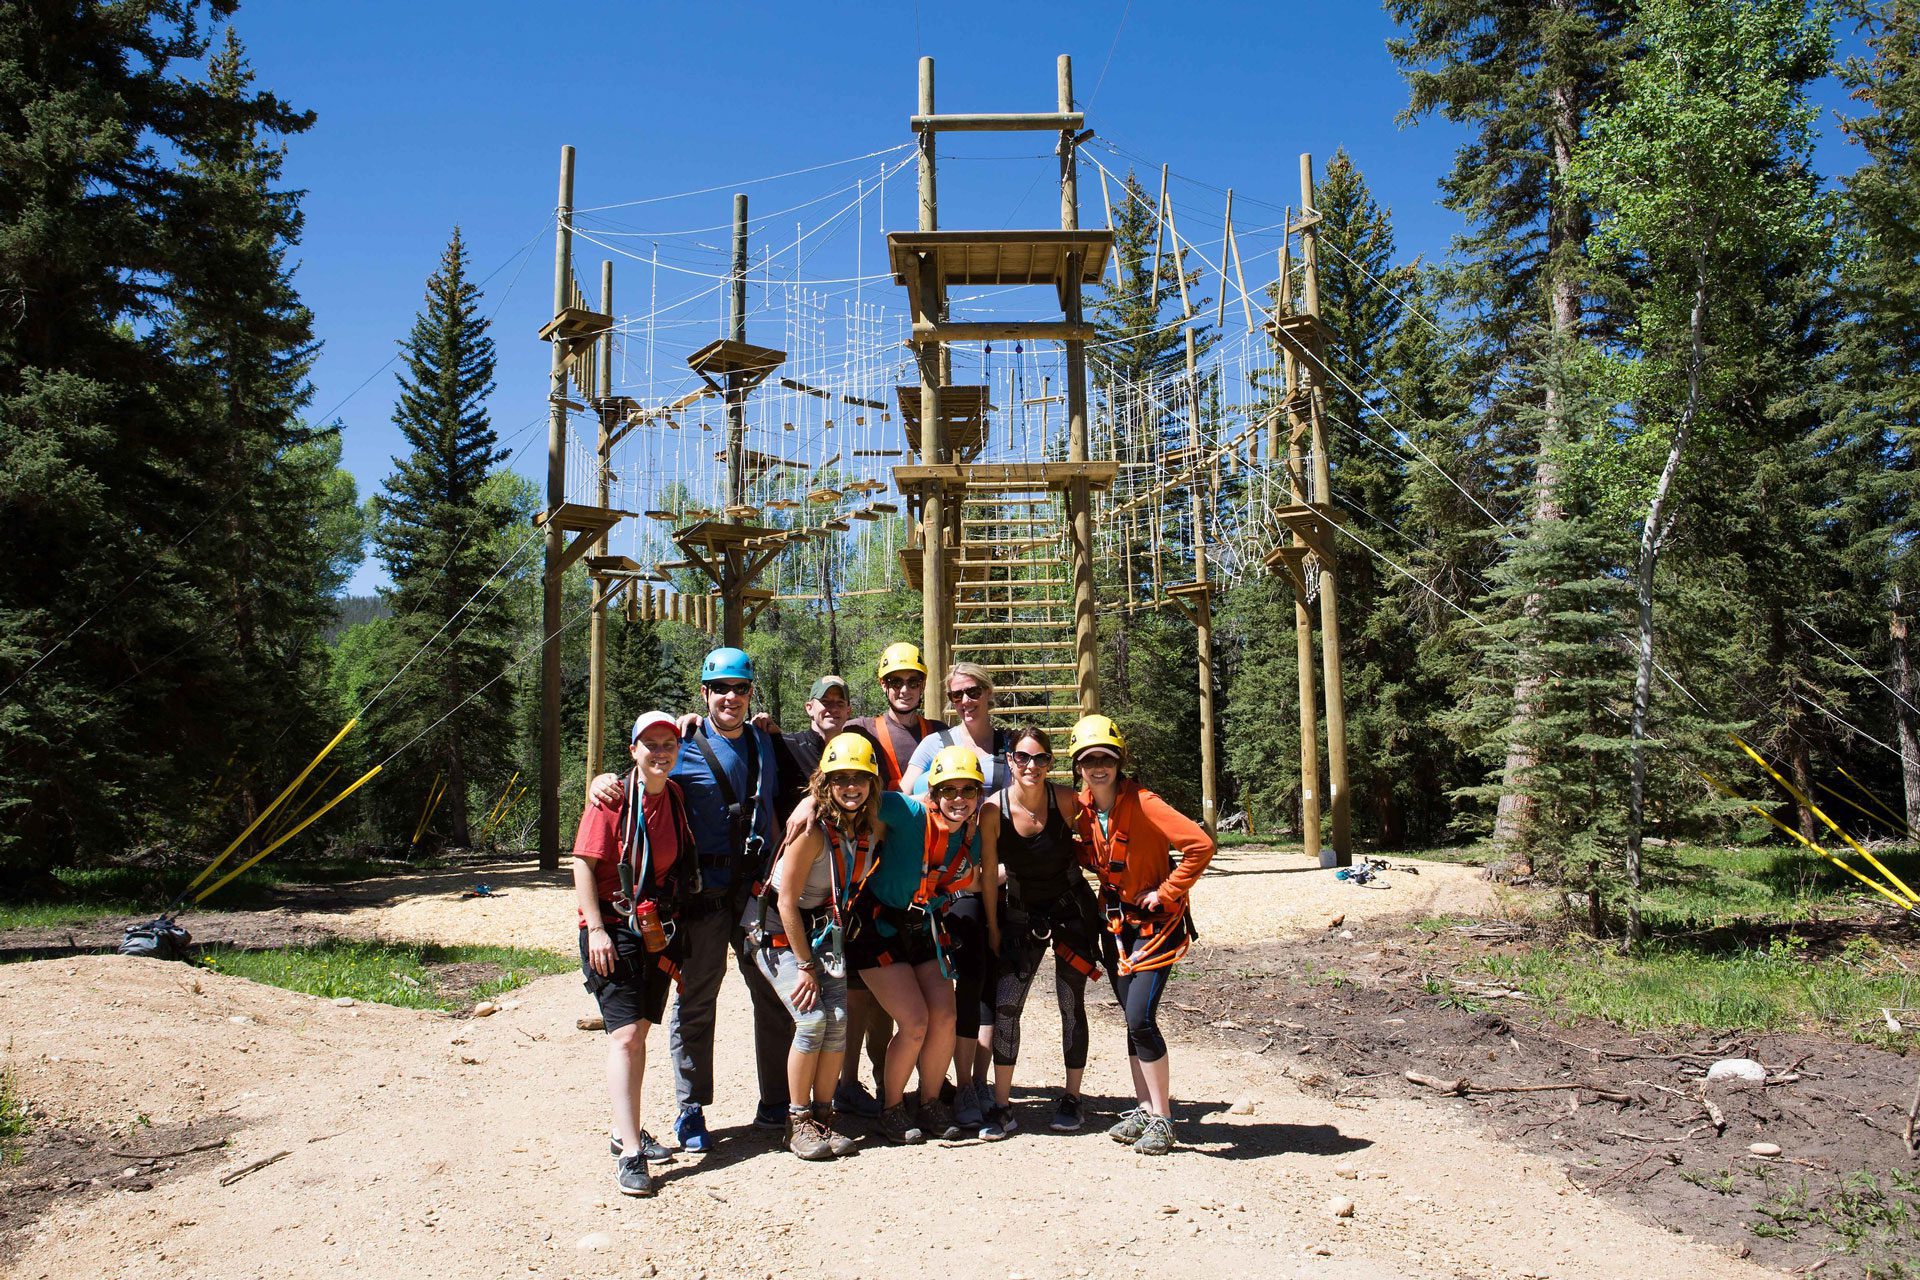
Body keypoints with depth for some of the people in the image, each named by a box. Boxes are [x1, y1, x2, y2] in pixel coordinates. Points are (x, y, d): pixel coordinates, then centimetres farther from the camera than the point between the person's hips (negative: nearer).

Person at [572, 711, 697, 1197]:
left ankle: (626, 1129, 28)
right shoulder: (612, 798, -12)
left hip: (660, 931, 6)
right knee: (624, 1034, -13)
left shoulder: (676, 797, 6)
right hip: (614, 930, -6)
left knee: (640, 1029, 15)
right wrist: (596, 929, -20)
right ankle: (629, 1152, -12)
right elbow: (583, 864, -13)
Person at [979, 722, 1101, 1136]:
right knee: (1005, 1004, -7)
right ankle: (1001, 1103, 5)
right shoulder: (994, 810, -16)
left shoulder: (1066, 800, -17)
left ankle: (1071, 1099, 21)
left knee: (1072, 1006, 5)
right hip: (1022, 914, 1)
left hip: (1071, 910, 0)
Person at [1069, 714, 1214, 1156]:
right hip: (1115, 920, 7)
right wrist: (1072, 854, -2)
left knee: (1140, 1017, -13)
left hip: (1155, 921, -6)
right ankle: (1143, 1109, 22)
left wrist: (1167, 893, -22)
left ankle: (1162, 1120, -1)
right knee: (1134, 1020, 11)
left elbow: (1201, 844, -28)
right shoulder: (1083, 806, -2)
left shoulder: (1143, 804, -22)